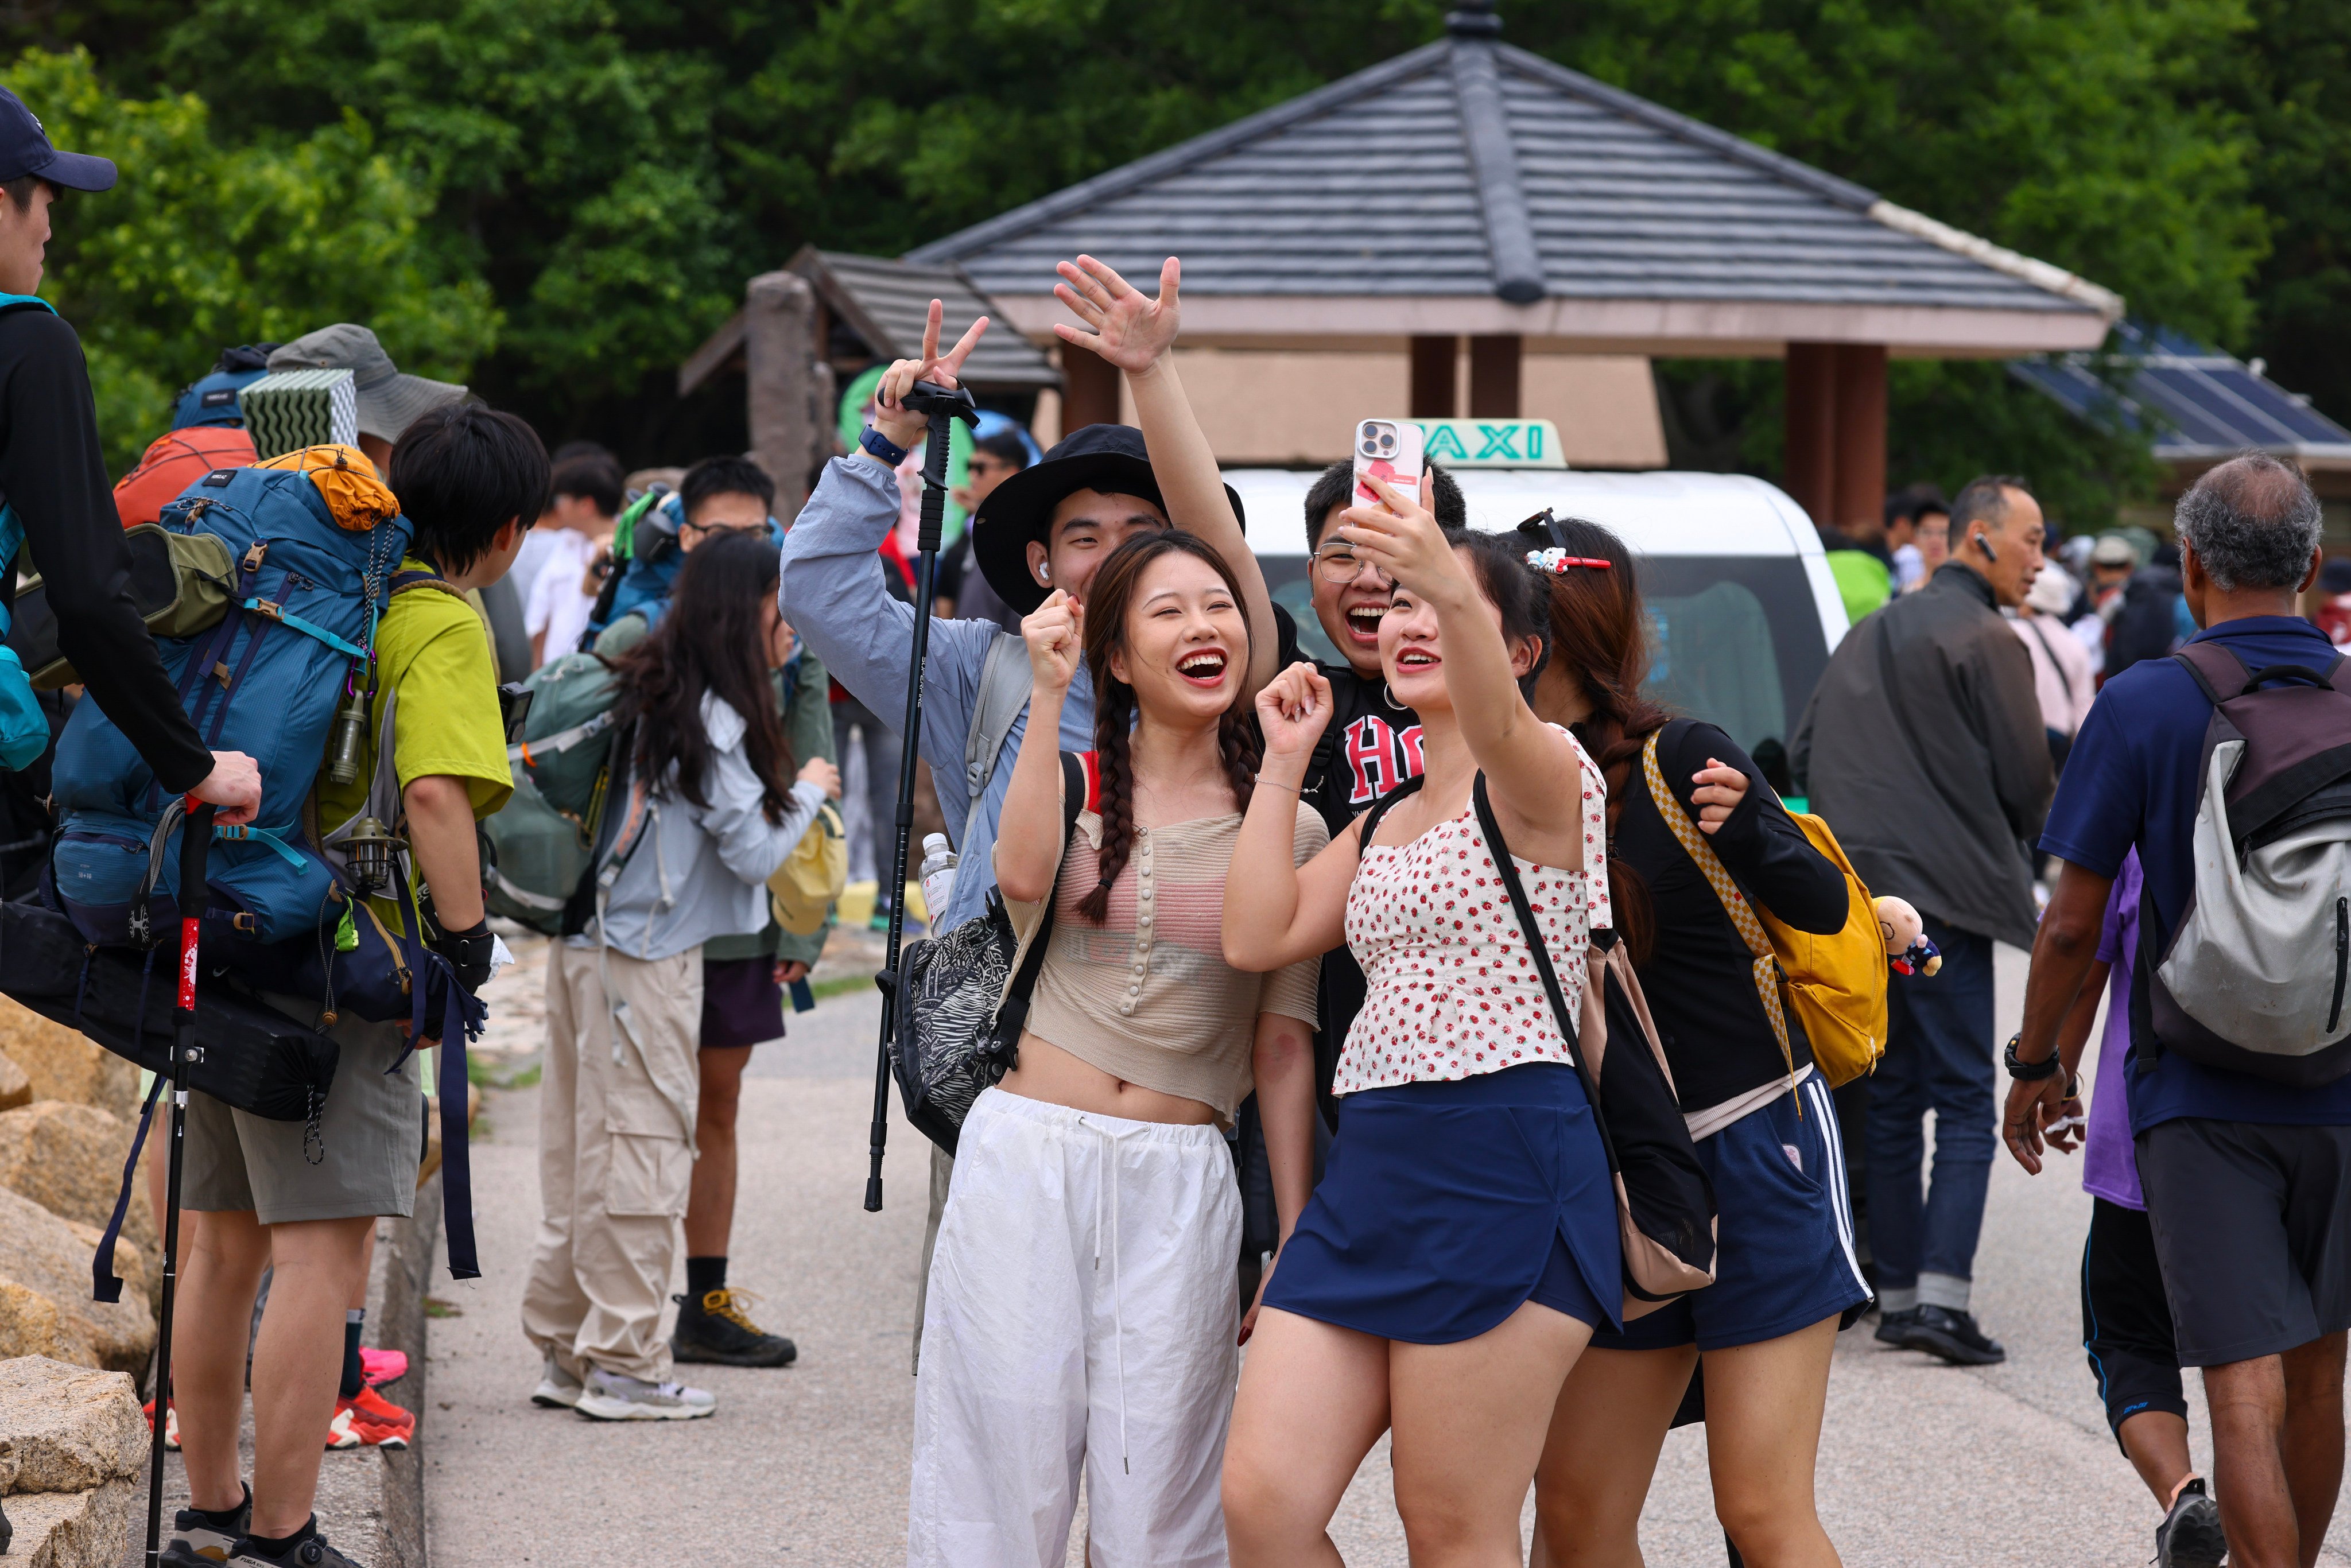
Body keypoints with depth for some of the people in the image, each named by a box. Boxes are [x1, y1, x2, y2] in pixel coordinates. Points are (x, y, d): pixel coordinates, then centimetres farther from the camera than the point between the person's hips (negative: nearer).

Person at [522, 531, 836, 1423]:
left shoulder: (641, 689, 9)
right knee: (642, 1153, -3)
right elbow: (755, 853, -12)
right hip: (646, 959, -8)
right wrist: (811, 790, 5)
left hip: (587, 941, 8)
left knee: (580, 1147, 11)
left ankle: (565, 1349, 17)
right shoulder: (713, 717, -14)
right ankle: (623, 1366, 0)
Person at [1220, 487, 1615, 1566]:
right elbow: (1257, 937, 12)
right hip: (1371, 1164, 8)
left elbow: (1496, 725, -28)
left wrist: (1453, 588, -49)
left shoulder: (1542, 772, -2)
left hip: (1504, 1160, -8)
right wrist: (1284, 760, 15)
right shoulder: (1383, 820, 23)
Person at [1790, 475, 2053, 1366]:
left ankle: (1896, 1293, 13)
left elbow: (1804, 758, 18)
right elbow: (2026, 779, -8)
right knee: (1964, 1102, -6)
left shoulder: (1869, 638, 18)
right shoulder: (1984, 640, -7)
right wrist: (2004, 847, 12)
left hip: (1856, 894, 7)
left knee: (1893, 1097, 12)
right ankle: (1941, 1298, -16)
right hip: (1944, 895, -7)